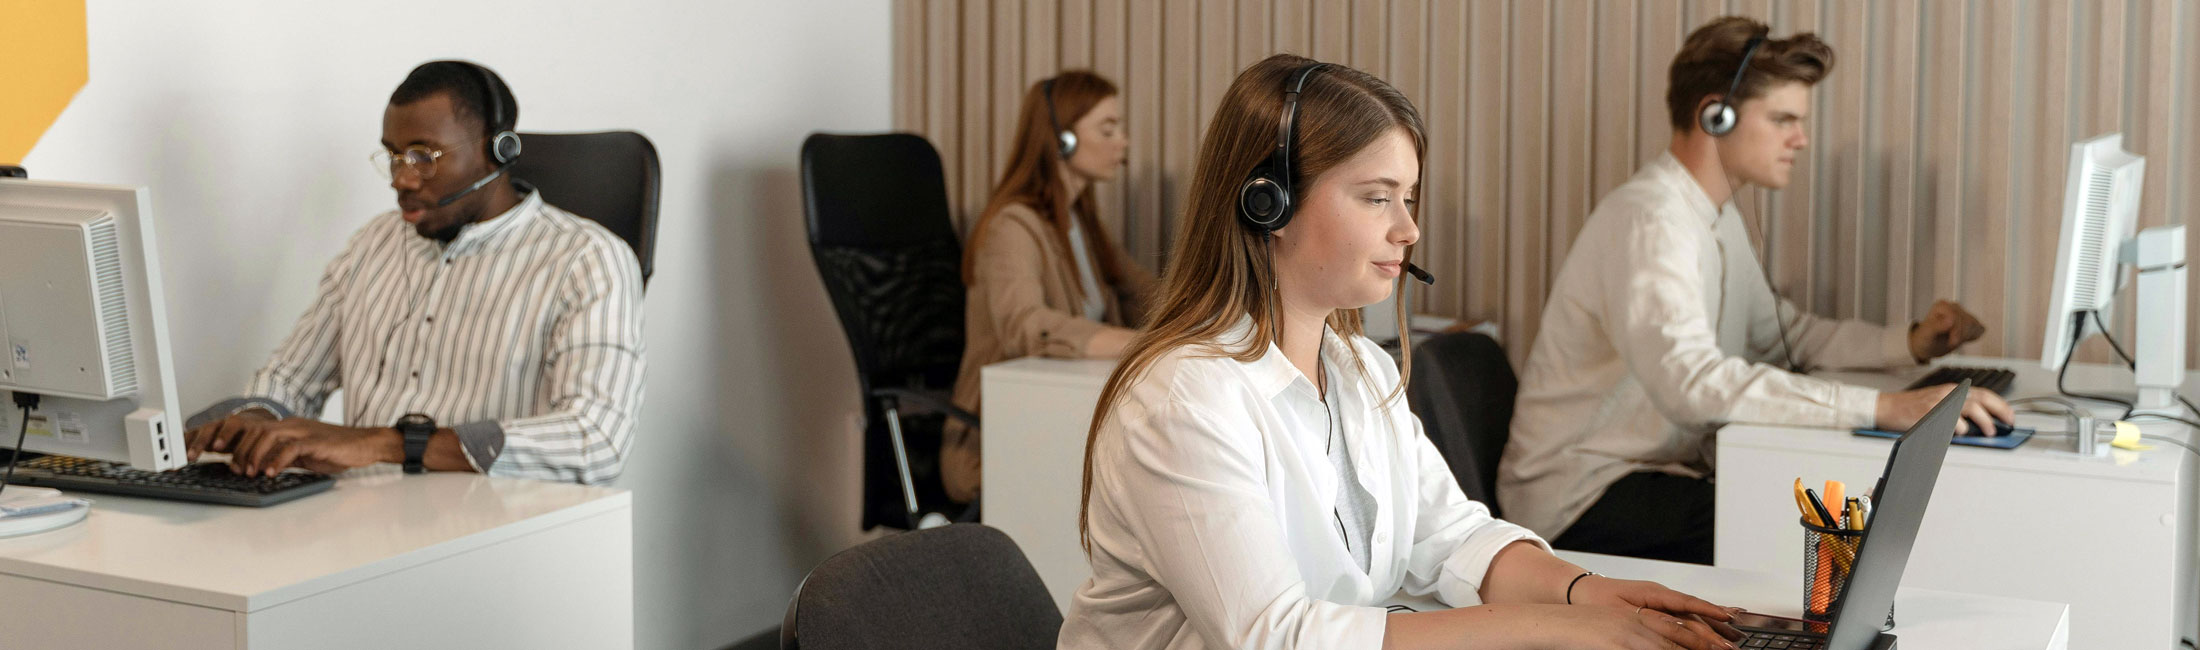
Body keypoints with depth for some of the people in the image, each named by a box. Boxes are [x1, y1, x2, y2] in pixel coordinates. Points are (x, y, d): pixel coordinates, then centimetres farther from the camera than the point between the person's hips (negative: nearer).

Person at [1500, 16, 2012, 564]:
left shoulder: (1719, 218, 13)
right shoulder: (1649, 220, -21)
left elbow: (1781, 334, 22)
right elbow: (1692, 381, -36)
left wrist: (1909, 344, 4)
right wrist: (1881, 408, -39)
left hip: (1661, 472, 10)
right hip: (1582, 499, -9)